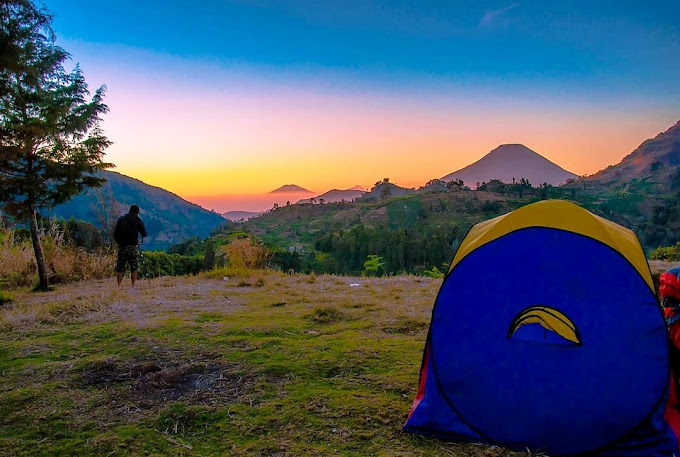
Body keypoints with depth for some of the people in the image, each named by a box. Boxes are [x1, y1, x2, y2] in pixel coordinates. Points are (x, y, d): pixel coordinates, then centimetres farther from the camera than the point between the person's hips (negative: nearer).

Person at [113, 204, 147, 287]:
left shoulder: (121, 219, 3)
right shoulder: (138, 221, -1)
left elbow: (115, 234, 2)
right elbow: (144, 234, 2)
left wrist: (119, 242, 16)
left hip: (122, 246, 2)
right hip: (132, 246, -2)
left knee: (120, 268, 8)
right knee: (134, 268, 8)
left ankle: (119, 286, 5)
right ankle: (133, 286, 2)